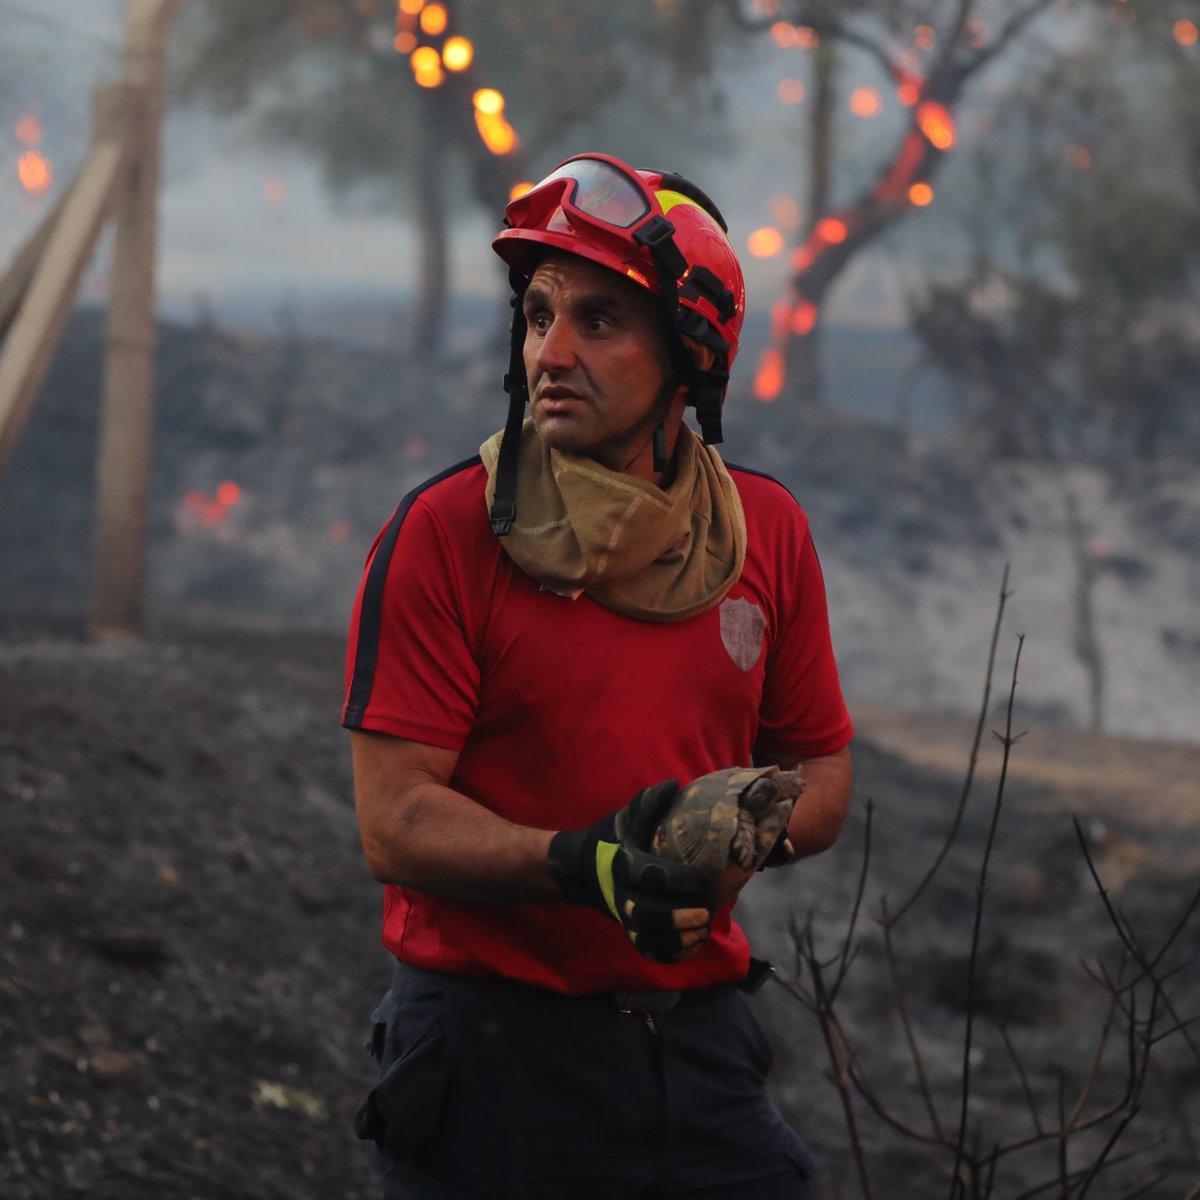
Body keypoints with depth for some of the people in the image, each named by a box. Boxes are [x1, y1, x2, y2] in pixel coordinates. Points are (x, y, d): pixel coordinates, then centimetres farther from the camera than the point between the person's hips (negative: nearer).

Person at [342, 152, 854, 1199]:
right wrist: (583, 865, -28)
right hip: (489, 1050, -4)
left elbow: (821, 770, 13)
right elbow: (395, 821, -13)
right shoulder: (446, 533, -9)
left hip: (700, 1045, 4)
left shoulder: (768, 533, 5)